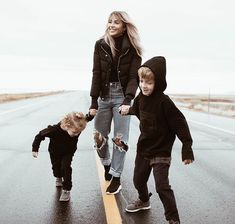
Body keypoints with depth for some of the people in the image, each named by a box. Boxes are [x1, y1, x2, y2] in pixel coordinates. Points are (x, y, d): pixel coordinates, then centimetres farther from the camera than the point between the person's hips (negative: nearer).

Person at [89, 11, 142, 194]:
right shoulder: (100, 45, 1)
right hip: (104, 95, 3)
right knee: (99, 136, 7)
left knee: (120, 138, -1)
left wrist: (128, 100, -25)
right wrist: (93, 102, -8)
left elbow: (134, 76, -10)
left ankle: (116, 177, 8)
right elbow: (96, 74, -2)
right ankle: (106, 164, 35)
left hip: (122, 95, -2)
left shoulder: (132, 49, -5)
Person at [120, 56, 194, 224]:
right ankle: (144, 201, 51)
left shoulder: (164, 102, -25)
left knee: (162, 186, -11)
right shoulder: (141, 98, -4)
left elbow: (179, 124, -23)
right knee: (138, 180, 22)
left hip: (161, 151, -7)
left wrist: (187, 147, -23)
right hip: (143, 148, 7)